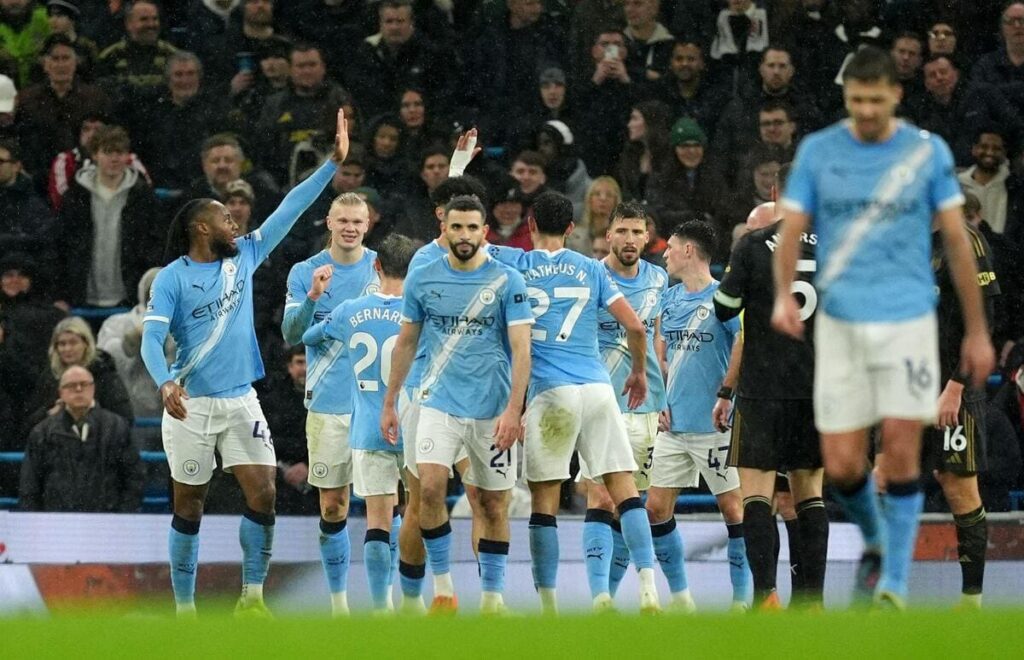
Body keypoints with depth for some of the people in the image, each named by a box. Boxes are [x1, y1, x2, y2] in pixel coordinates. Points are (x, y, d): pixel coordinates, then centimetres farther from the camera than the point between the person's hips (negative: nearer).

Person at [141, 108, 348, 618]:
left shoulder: (244, 258, 6)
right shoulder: (172, 278, -7)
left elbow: (290, 209, 6)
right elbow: (151, 338, -15)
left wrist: (333, 162, 3)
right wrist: (165, 383, -33)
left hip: (241, 402, 4)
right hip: (190, 405, -4)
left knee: (263, 494, -8)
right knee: (188, 508, 3)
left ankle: (251, 599, 1)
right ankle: (184, 610, 10)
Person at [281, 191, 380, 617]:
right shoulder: (305, 273, 3)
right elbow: (291, 334, -6)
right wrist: (313, 297, -22)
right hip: (328, 403, 0)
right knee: (332, 505, 2)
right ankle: (338, 601, 9)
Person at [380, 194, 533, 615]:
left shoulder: (507, 281, -4)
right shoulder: (422, 280, 4)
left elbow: (521, 350, -8)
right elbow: (406, 344, 14)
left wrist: (513, 410, -17)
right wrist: (389, 403, 12)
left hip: (493, 411, -1)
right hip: (439, 403, 1)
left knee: (494, 503, 4)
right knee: (430, 487, -17)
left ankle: (492, 598, 15)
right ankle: (442, 588, -5)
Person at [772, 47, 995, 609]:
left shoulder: (928, 152, 1)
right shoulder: (817, 152, 3)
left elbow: (956, 241, 6)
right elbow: (792, 231, 1)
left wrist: (976, 330, 6)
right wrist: (784, 295, -19)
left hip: (908, 319, -1)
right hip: (839, 324, 1)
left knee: (901, 450, -11)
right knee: (841, 465, -2)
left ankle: (894, 583, -2)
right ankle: (875, 538, 29)